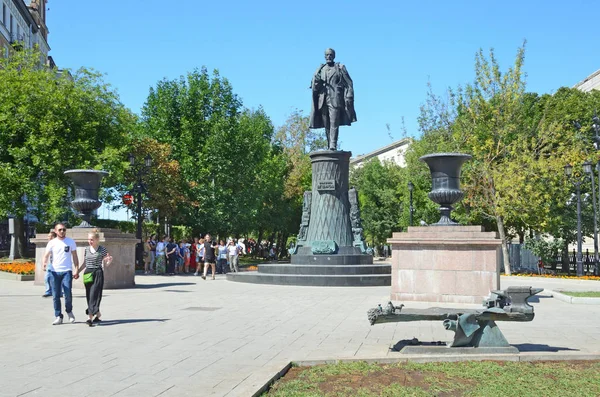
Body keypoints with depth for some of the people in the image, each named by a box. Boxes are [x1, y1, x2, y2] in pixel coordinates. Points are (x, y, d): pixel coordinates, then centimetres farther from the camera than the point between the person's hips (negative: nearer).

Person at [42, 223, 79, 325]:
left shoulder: (71, 242, 7)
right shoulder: (52, 243, 6)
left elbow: (75, 256, 10)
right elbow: (46, 255, -1)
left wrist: (76, 269, 1)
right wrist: (44, 263, -23)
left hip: (67, 271, -1)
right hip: (55, 272, 1)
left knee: (68, 294, -9)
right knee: (56, 296, 2)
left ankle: (69, 311, 17)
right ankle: (58, 317, 9)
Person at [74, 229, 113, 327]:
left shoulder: (102, 250, -4)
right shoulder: (86, 249, 9)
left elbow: (105, 265, 1)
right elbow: (84, 263, 18)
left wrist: (110, 260, -19)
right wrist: (77, 272, 13)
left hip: (97, 274, -5)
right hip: (88, 274, 5)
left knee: (94, 295, -11)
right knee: (89, 296, 7)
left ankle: (90, 317, -15)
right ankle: (97, 315, 22)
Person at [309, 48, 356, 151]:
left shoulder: (340, 68, 12)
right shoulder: (320, 70, 20)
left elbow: (348, 83, 5)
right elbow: (314, 86, 14)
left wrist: (348, 98, -7)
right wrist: (316, 83, -10)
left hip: (335, 99, -3)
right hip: (322, 100, 3)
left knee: (334, 123, -14)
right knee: (326, 125, 0)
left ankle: (333, 146, -22)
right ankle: (329, 147, 1)